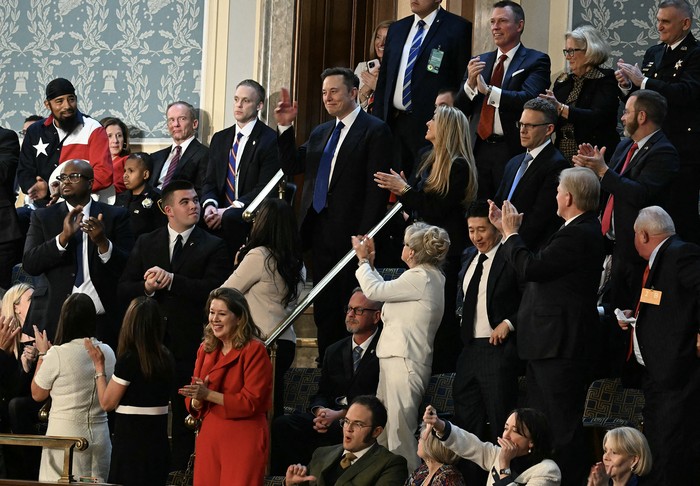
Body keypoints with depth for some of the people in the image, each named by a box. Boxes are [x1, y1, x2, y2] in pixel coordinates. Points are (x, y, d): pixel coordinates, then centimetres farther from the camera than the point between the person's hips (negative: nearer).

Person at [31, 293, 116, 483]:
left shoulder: (57, 355, -14)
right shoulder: (107, 353, 0)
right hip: (99, 435, 5)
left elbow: (37, 394, -1)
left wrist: (42, 353, 8)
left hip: (65, 435, -5)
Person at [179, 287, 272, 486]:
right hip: (209, 438, 6)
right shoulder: (206, 349, 13)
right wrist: (197, 398, -10)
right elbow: (194, 406, 14)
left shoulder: (254, 350, -7)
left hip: (243, 439, -6)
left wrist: (208, 395, -17)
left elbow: (251, 401, -14)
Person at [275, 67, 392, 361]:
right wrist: (285, 128, 5)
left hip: (349, 233, -7)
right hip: (319, 232, 7)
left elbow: (376, 188, -11)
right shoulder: (320, 133, 19)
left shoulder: (375, 131, -5)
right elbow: (291, 168, 16)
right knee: (324, 308, 10)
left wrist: (365, 235, -17)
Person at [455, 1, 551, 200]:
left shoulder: (536, 61, 0)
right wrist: (470, 83, -8)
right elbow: (460, 109, 11)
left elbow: (528, 100, -16)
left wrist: (488, 90, -25)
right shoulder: (479, 62, 15)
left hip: (513, 151, -5)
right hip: (479, 150, 5)